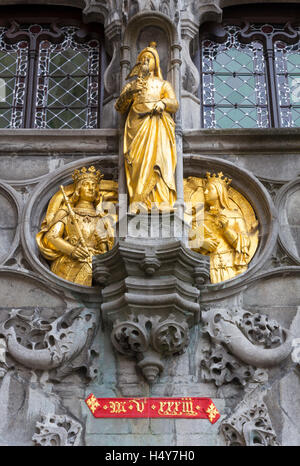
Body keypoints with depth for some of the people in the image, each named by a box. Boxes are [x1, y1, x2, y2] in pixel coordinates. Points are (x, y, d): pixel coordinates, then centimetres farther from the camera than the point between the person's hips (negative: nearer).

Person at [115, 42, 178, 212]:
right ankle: (140, 202, -21)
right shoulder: (131, 85, 25)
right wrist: (129, 93, -3)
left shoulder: (163, 85, 23)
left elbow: (175, 103, 7)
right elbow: (119, 107, 13)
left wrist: (163, 103, -15)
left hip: (157, 127, -1)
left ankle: (162, 202, -26)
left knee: (157, 157, -20)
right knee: (138, 161, -16)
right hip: (137, 127, 1)